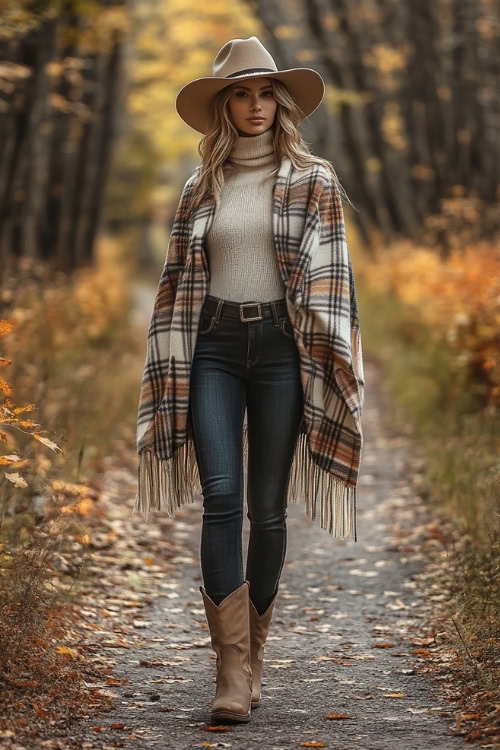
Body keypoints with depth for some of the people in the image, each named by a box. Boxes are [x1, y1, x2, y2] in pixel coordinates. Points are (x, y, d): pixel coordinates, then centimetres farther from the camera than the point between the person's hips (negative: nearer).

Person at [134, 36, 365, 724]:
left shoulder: (312, 180, 6)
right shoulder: (201, 184, 13)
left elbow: (331, 274, 1)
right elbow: (178, 278, 14)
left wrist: (330, 359, -8)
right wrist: (169, 368, 8)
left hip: (280, 345, -1)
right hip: (214, 345, 1)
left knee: (267, 506, 1)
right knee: (221, 496, -13)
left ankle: (252, 650, 15)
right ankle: (233, 668, -15)